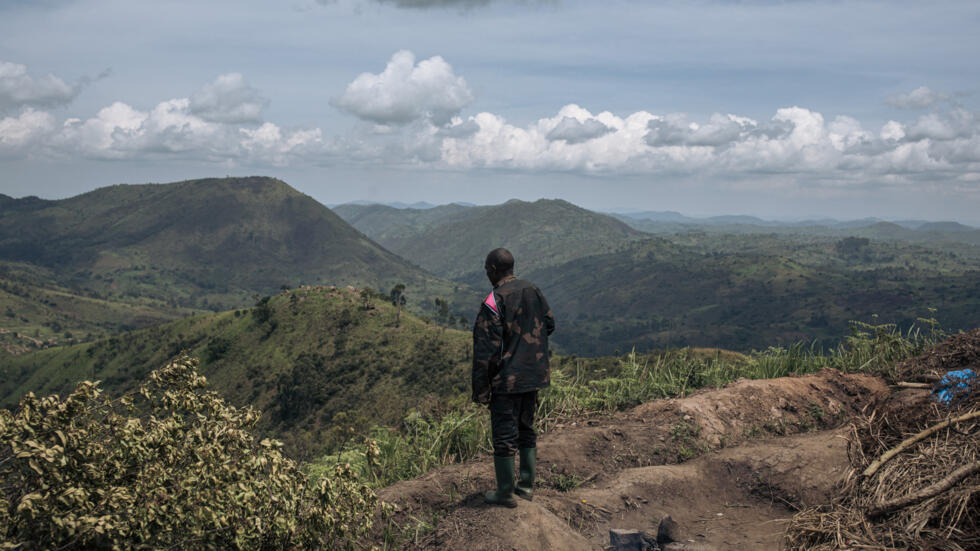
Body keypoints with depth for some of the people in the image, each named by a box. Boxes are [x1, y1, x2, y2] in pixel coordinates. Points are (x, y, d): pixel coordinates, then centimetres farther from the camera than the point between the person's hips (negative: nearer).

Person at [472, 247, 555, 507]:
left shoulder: (493, 302, -19)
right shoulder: (533, 291, 2)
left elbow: (486, 350, -19)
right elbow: (549, 324, 15)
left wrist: (480, 388, -13)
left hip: (506, 379, -7)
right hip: (533, 375, 7)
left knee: (504, 435, 3)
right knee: (526, 428, 19)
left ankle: (505, 492, 12)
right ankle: (527, 484, 26)